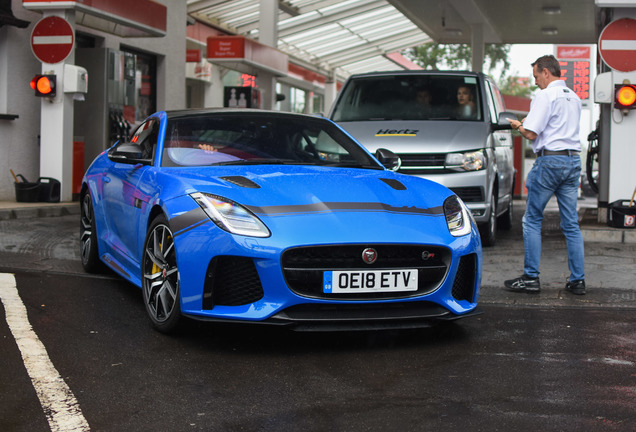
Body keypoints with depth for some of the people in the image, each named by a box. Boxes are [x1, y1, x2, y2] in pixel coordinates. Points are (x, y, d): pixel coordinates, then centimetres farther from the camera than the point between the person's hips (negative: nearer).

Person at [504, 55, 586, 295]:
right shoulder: (574, 98, 16)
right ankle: (578, 280, 8)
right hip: (573, 160, 7)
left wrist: (518, 126, 6)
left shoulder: (545, 97, -9)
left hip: (550, 160, -7)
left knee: (532, 220, 1)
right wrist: (527, 124, 21)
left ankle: (530, 278, 1)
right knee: (571, 224, 8)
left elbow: (531, 134, -15)